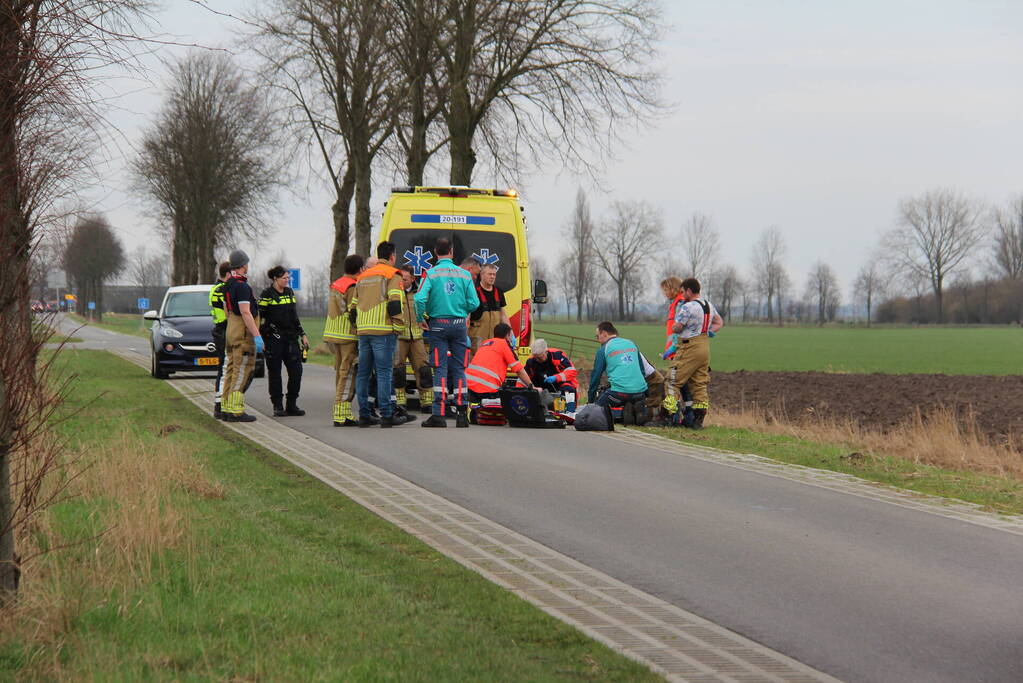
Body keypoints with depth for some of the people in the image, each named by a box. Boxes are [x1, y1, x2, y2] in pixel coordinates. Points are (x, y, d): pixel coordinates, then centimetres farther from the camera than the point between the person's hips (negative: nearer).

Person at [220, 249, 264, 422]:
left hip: (231, 330, 10)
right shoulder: (242, 286, -18)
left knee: (231, 370, 12)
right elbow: (245, 312, -22)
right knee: (242, 372, -8)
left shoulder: (228, 285, 12)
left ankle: (226, 409, 14)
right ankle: (236, 411, -11)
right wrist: (257, 336, -22)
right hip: (244, 333, -10)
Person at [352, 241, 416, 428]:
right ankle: (387, 415, -8)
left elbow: (353, 306, 20)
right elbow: (395, 303, -14)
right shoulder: (392, 275, -2)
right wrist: (398, 326, -6)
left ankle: (363, 415, 9)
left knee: (363, 372, 9)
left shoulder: (362, 277, 20)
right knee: (384, 372, -7)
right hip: (383, 331, -6)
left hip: (363, 331, 6)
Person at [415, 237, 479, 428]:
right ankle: (462, 415, 7)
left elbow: (420, 299, -18)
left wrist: (420, 319, -1)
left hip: (438, 325, -2)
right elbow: (474, 303, -2)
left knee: (440, 369, -1)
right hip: (459, 324, 2)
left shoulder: (431, 274, -6)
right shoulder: (464, 274, 1)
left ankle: (438, 415, -5)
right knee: (459, 369, 8)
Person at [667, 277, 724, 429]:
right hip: (705, 347, 8)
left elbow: (676, 329, -11)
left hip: (689, 348, -8)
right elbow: (719, 323, 25)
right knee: (700, 385, 9)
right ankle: (698, 420, 7)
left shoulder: (687, 307, -15)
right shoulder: (709, 306, 13)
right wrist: (708, 331, 14)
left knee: (673, 383, -3)